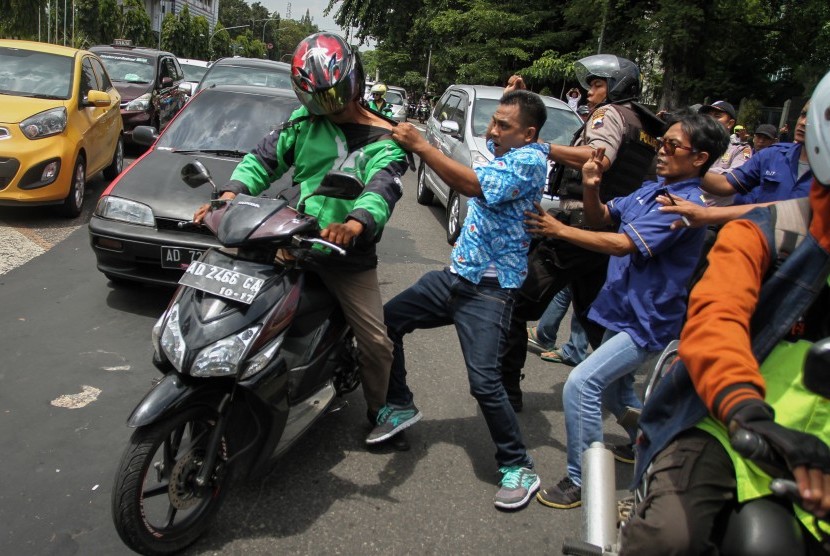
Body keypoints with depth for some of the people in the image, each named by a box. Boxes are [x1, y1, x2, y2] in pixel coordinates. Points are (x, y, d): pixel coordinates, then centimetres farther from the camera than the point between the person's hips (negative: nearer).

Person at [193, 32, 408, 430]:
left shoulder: (383, 141, -5)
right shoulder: (304, 122, 6)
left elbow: (383, 189, -22)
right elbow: (263, 158, 6)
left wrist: (355, 224, -45)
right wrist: (230, 194, -14)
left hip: (350, 258, -2)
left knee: (377, 344, 2)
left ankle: (378, 411, 28)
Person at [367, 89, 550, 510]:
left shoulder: (529, 160, -15)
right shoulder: (504, 149, 13)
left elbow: (474, 186, -29)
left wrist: (420, 145, -29)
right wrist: (513, 97, 24)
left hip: (489, 289, -10)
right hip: (455, 274, 10)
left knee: (484, 382, -17)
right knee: (386, 319, 8)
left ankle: (518, 467, 4)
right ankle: (400, 405, 26)